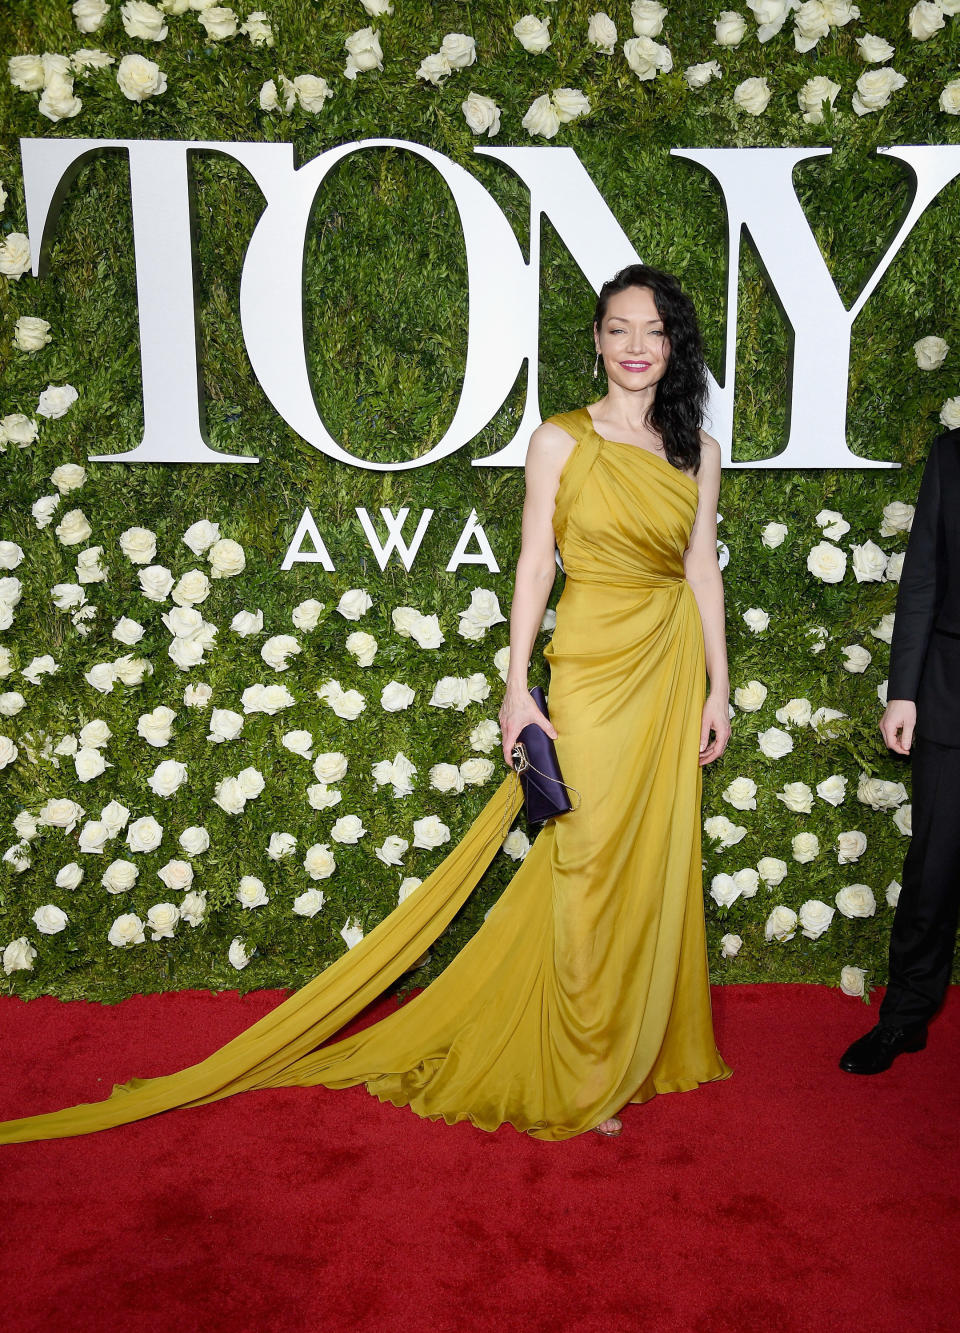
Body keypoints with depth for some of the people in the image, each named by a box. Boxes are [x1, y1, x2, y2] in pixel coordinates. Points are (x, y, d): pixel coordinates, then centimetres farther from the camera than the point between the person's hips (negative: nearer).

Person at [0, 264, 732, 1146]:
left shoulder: (697, 451, 8)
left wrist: (719, 687, 7)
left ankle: (645, 1047, 28)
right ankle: (581, 1076, 16)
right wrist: (517, 685, -9)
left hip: (674, 668, 4)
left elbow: (703, 570, 10)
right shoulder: (561, 441, -3)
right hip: (593, 665, -4)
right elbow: (535, 566, -4)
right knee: (590, 860, 0)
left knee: (657, 857, 9)